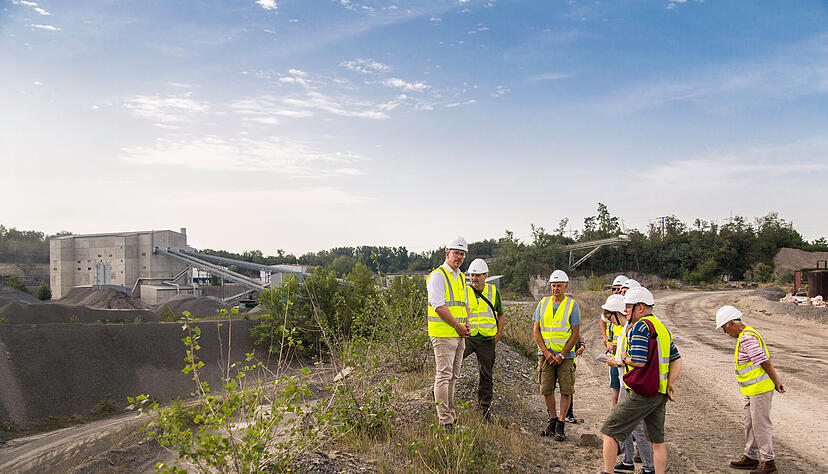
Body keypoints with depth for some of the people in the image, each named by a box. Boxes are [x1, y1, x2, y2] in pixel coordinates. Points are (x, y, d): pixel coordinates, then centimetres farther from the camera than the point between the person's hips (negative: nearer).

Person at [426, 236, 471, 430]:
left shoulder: (461, 277, 18)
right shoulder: (438, 276, -9)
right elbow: (439, 306, -16)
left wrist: (466, 324, 6)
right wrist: (457, 325, -14)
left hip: (459, 334, 9)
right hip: (443, 334, -8)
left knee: (453, 377, 12)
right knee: (443, 376, -7)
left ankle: (451, 417, 20)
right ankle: (445, 421, -5)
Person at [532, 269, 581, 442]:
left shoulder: (572, 305, -2)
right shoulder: (543, 303, 6)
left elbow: (575, 333, -5)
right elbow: (536, 330, 5)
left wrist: (561, 355, -11)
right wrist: (546, 352, -6)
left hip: (565, 356, -2)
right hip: (546, 355, 3)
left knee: (566, 391, -3)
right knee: (546, 389, 4)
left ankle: (560, 425, 7)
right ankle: (552, 420, 21)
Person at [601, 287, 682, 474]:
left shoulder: (641, 327, -13)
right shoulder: (662, 327, 16)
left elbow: (639, 361, -23)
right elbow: (677, 361, 17)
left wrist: (624, 358, -3)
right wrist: (670, 384, 8)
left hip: (642, 393, -9)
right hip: (660, 394, 9)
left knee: (609, 432, -2)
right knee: (657, 440, 15)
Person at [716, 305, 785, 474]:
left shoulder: (747, 339, -21)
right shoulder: (747, 334, 12)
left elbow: (765, 362, -21)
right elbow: (766, 360, 16)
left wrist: (776, 383, -11)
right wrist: (776, 381, 15)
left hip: (760, 388, -11)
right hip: (751, 390, 11)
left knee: (760, 424, -2)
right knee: (750, 423, 16)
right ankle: (751, 457, 26)